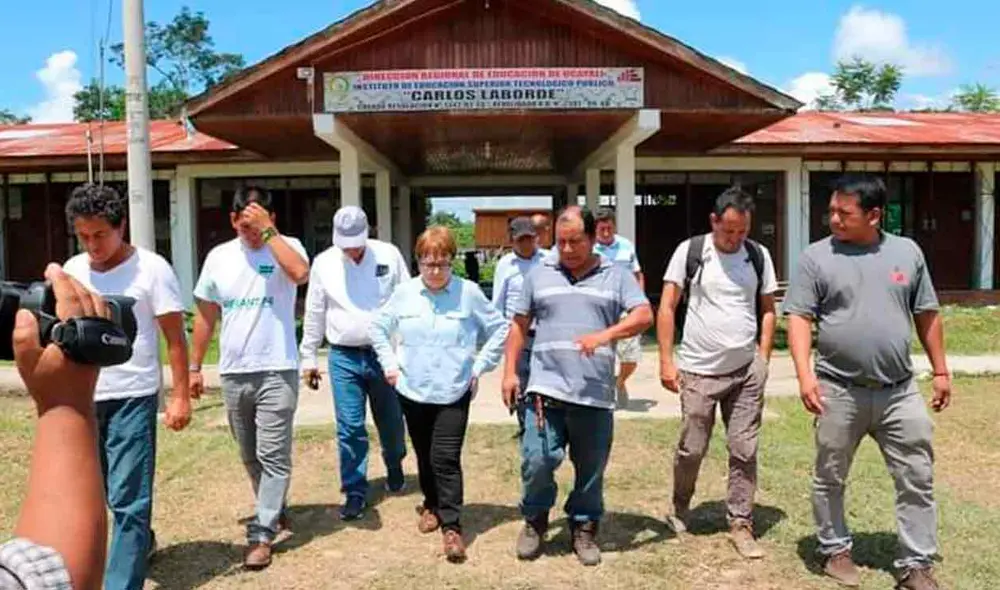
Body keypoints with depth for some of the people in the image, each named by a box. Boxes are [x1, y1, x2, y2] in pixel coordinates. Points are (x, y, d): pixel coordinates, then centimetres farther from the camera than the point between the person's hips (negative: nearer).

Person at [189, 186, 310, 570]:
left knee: (273, 456, -3)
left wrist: (268, 232, -24)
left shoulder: (286, 247, -5)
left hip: (277, 371, -5)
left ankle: (261, 535, 4)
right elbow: (205, 316, 12)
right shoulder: (219, 257, 6)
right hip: (233, 374, 5)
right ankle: (274, 511, 37)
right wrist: (195, 367, 12)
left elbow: (301, 273, -30)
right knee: (250, 456, 17)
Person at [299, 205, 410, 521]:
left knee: (390, 420, 14)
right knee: (349, 427, 0)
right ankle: (355, 491, 14)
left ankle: (394, 465, 43)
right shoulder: (323, 262, -1)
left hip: (384, 353, 0)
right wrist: (308, 357, 8)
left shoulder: (389, 255, -4)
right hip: (343, 357, 0)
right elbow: (314, 314, 6)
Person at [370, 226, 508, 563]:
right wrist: (389, 363, 6)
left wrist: (479, 366, 0)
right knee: (424, 456, 17)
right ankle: (431, 504, 40)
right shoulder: (405, 292, -2)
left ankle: (451, 526, 1)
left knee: (446, 459, -9)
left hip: (454, 393, -3)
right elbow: (378, 327, 13)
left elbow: (499, 330, 2)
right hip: (413, 391, 3)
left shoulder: (468, 292, -9)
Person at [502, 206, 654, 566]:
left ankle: (584, 529, 30)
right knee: (537, 459, -6)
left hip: (596, 394, 0)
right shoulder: (539, 275, 10)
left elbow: (644, 316, -6)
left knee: (591, 468, 9)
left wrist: (605, 335, -22)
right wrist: (510, 372, 6)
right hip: (546, 389, 0)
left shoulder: (616, 276, 6)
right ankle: (535, 521, 21)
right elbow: (519, 326, 13)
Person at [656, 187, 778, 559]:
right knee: (691, 449, 7)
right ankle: (680, 507, 32)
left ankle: (740, 525, 18)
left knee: (744, 451, 6)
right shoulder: (690, 251, -5)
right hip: (698, 371, -2)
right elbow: (666, 308, -3)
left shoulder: (759, 256, 3)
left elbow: (767, 309, 10)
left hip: (746, 371, 2)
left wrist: (763, 360, 2)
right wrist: (666, 360, -7)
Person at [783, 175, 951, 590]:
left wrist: (940, 371, 11)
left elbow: (927, 316, 12)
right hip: (839, 392, -2)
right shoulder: (816, 257, -4)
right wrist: (805, 374, -19)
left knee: (917, 479, 7)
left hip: (899, 392, 2)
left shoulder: (907, 252, 5)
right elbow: (799, 318, -8)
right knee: (830, 479, 10)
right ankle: (836, 550, 30)